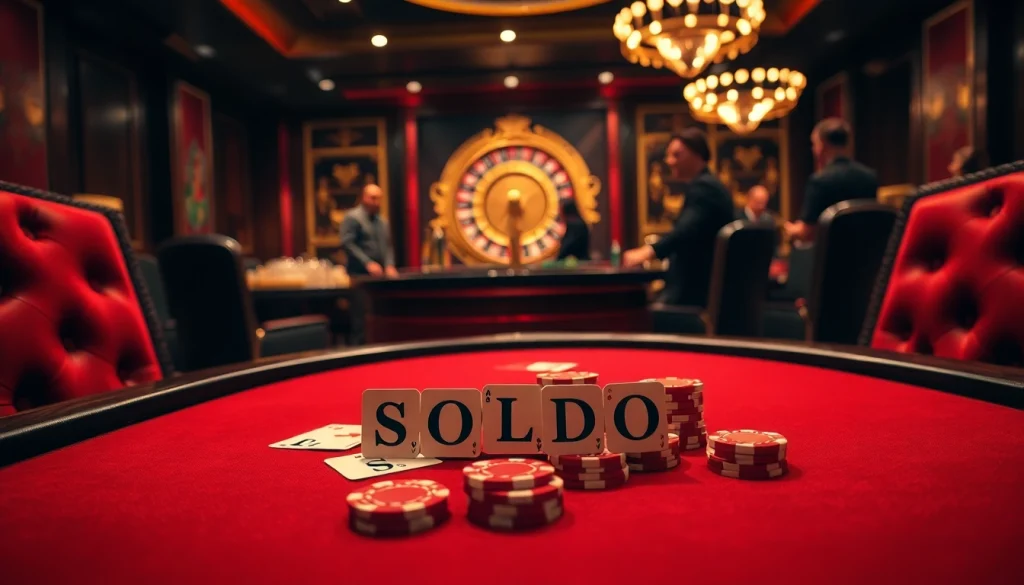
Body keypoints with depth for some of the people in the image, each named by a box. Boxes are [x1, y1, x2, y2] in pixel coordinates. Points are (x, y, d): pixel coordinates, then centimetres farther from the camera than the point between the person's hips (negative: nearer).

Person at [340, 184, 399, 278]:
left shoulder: (383, 221, 16)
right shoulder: (352, 217, -5)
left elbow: (388, 246, 15)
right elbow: (348, 244, -14)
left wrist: (390, 265, -2)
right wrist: (368, 263, -20)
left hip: (380, 273, 6)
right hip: (358, 273, -6)